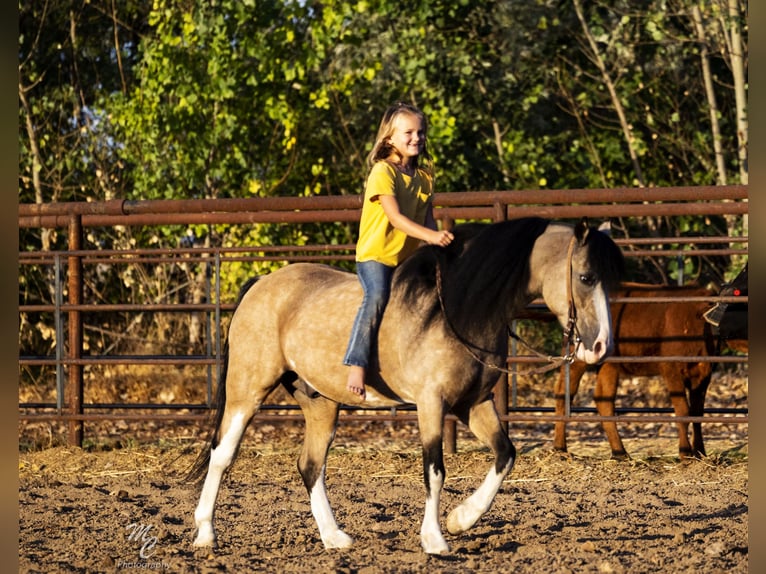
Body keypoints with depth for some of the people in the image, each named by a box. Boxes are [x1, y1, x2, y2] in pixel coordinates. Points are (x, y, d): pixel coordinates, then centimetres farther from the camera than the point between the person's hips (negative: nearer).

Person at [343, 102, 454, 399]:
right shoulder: (383, 172, -12)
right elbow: (396, 217, -22)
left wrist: (438, 240, -11)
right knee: (377, 296, -31)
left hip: (409, 257, 8)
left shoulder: (424, 174, 10)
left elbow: (427, 217, 9)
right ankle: (356, 366, -35)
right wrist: (430, 236, -34)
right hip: (375, 255, -8)